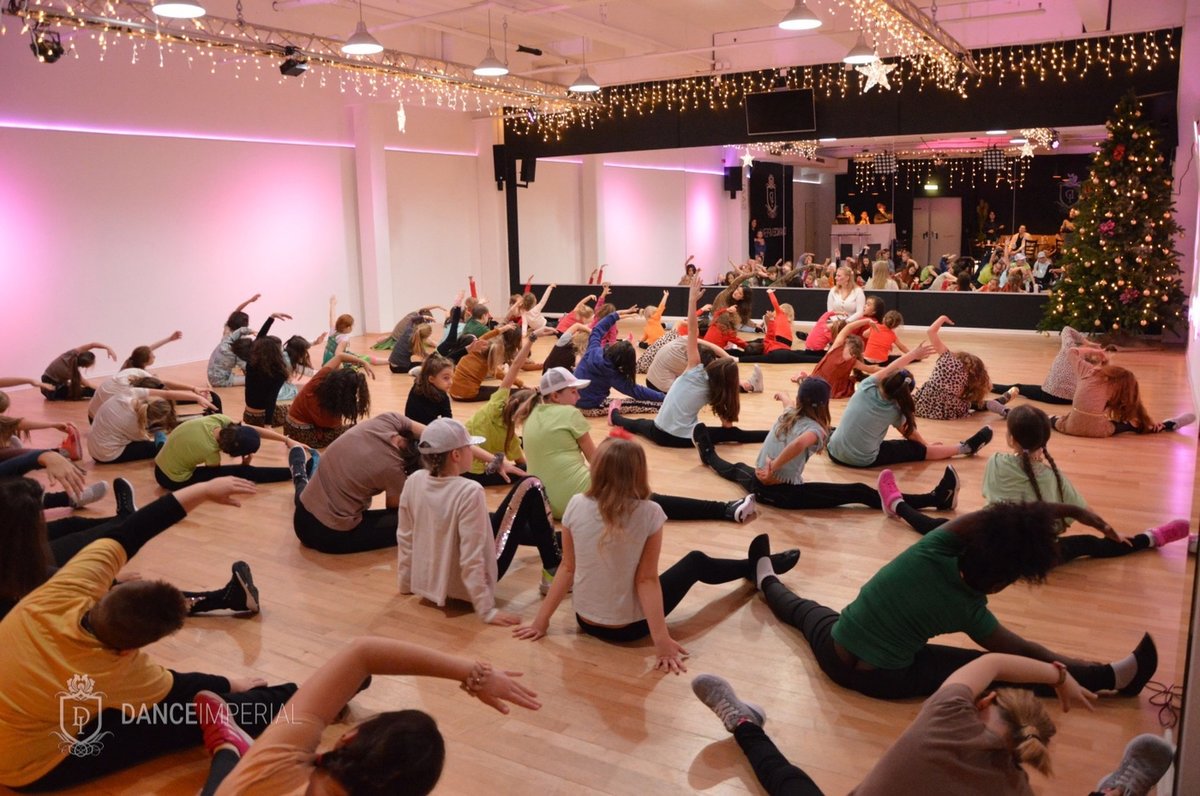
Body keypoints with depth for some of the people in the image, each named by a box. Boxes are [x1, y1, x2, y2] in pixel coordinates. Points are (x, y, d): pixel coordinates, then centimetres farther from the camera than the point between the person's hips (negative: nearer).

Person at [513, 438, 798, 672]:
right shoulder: (649, 513, -21)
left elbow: (567, 569, -7)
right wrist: (661, 639, -16)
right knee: (696, 562, 21)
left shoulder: (576, 506, -12)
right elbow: (646, 580, -20)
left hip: (585, 621, 3)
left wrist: (541, 621, 2)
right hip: (630, 627, -3)